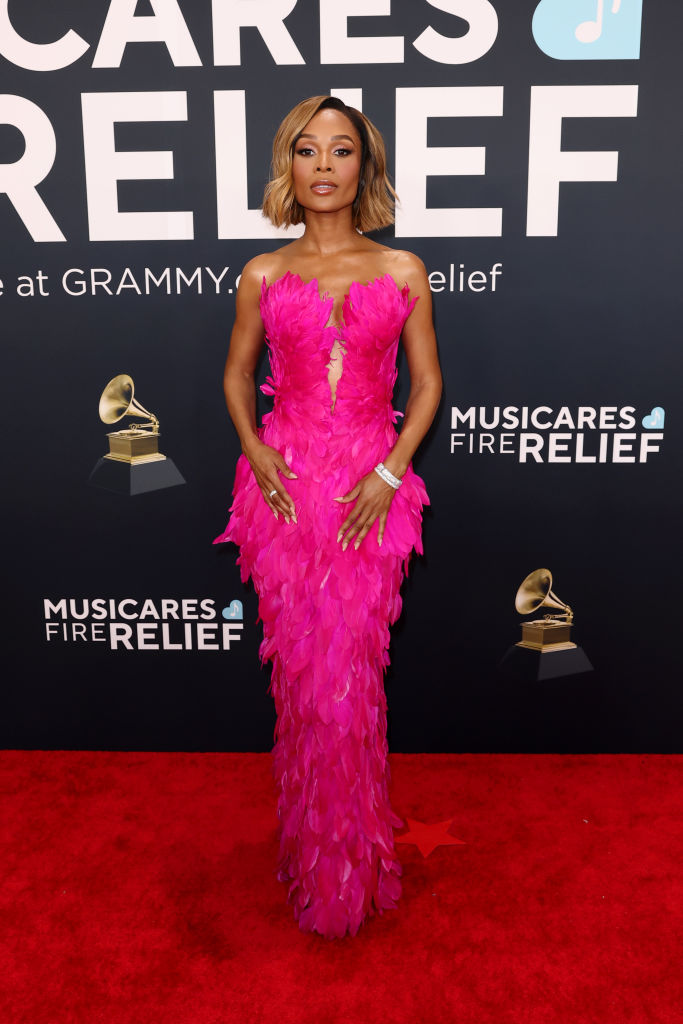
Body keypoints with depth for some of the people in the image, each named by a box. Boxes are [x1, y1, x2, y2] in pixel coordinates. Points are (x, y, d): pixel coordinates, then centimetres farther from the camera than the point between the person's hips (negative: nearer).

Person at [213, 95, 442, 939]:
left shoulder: (402, 271, 6)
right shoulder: (263, 276, 7)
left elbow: (427, 382, 7)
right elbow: (237, 376, 16)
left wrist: (390, 471, -6)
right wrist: (253, 449, -2)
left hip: (371, 487, -1)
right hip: (284, 482, 1)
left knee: (348, 668, -1)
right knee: (300, 666, 4)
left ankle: (346, 867, 19)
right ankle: (319, 857, 23)